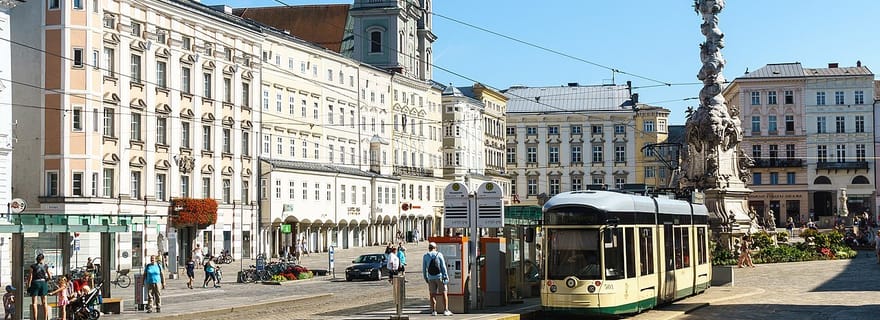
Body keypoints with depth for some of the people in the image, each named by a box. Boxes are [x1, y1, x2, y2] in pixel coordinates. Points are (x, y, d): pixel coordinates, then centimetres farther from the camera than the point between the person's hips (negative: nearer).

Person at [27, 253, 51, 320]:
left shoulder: (33, 266, -4)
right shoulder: (45, 267, 2)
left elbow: (30, 277, -7)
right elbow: (50, 277, 3)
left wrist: (28, 287, -2)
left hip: (35, 283, -2)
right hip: (43, 283, 2)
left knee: (34, 303, 0)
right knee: (44, 302, 10)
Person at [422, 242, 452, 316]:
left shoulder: (425, 256, 2)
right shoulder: (439, 255, -2)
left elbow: (424, 268, 4)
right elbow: (443, 267, -5)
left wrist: (425, 278, 13)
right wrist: (445, 276, -1)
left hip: (431, 278, 1)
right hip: (440, 277, -1)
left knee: (432, 295, 8)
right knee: (444, 294, 4)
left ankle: (434, 311, 3)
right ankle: (445, 310, -3)